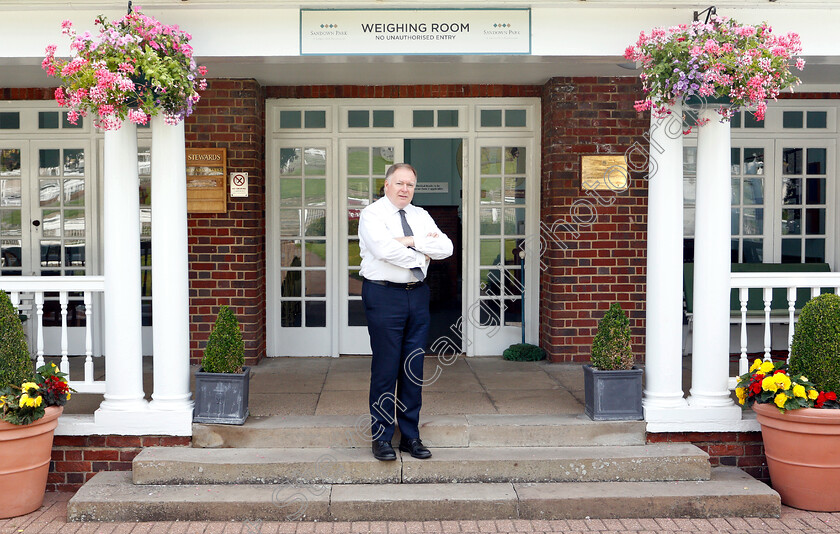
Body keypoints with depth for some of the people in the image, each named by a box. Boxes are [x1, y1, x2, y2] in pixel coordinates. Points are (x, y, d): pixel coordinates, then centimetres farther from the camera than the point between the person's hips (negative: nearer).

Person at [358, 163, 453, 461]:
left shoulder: (421, 216, 15)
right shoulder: (372, 215, -2)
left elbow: (446, 248, 2)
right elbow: (384, 249, -20)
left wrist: (413, 240, -10)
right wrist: (421, 256, -8)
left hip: (417, 294, 6)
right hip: (384, 294, -5)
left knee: (414, 368, 8)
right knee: (385, 368, -3)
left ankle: (410, 436, 17)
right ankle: (381, 438, 8)